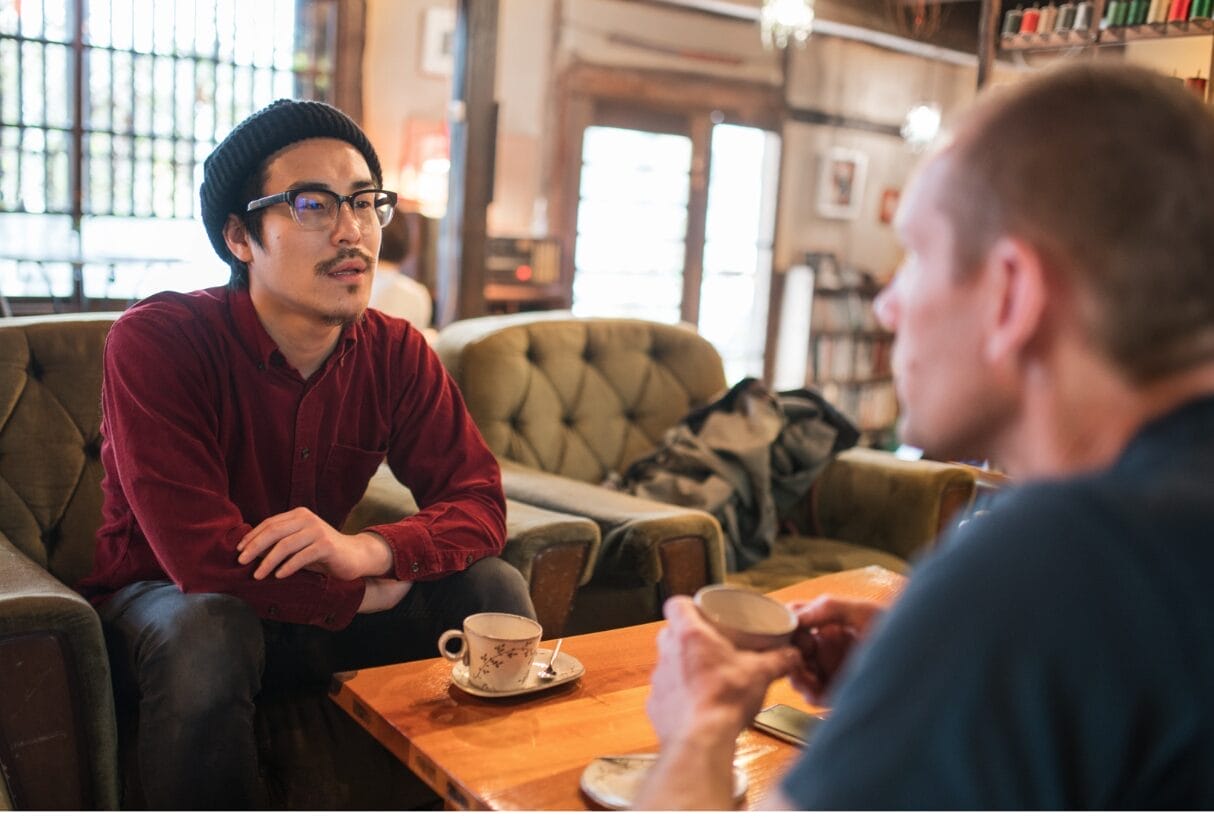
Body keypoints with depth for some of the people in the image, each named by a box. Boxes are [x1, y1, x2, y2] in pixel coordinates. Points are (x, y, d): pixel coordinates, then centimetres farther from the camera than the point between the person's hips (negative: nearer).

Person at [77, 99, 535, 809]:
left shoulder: (396, 352, -8)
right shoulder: (155, 342, -23)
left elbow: (480, 502, -12)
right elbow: (203, 555, -31)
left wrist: (368, 550, -33)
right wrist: (377, 590, -20)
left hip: (317, 601, 4)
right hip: (170, 600, -4)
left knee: (492, 589, -14)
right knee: (208, 636, -37)